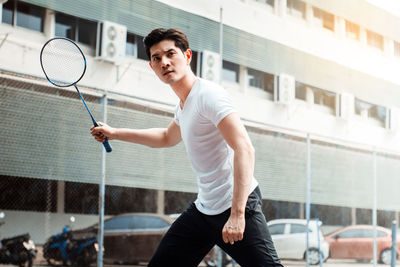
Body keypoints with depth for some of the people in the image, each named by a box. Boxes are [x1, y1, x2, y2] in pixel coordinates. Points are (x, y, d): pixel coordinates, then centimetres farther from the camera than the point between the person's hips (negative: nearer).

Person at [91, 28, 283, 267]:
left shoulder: (208, 94, -15)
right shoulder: (183, 105, 13)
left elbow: (244, 149, -25)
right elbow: (167, 138, 36)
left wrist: (237, 213, -31)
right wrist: (115, 133, 34)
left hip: (238, 204, -8)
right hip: (203, 209, 9)